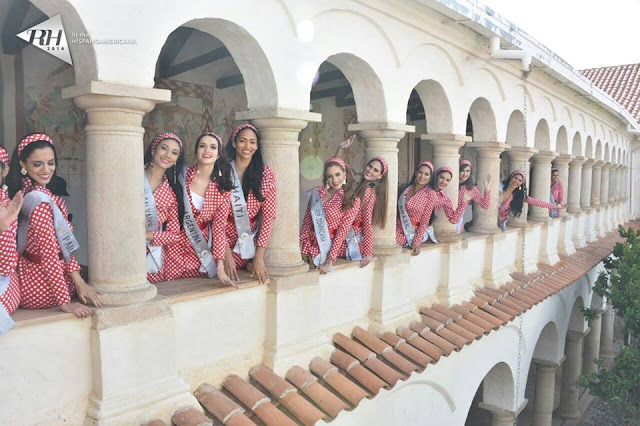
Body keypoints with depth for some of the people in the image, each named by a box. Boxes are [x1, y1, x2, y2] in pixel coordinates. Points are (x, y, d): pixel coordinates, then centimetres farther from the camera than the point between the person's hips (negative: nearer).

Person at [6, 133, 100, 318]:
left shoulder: (48, 193, 4)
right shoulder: (40, 200, -23)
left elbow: (63, 244, 4)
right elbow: (49, 254, -23)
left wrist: (79, 281, -2)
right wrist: (65, 302, -20)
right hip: (39, 285, -7)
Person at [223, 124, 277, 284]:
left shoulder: (266, 174, -1)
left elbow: (268, 216, -4)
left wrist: (259, 257, -12)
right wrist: (226, 253, -16)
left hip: (253, 241, 1)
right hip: (225, 242, 0)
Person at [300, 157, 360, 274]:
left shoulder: (353, 201, -2)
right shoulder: (317, 192, 7)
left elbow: (342, 232, -7)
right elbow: (307, 220, 7)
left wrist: (330, 261, -13)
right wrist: (301, 244, -4)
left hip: (326, 247, -3)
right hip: (309, 242, 3)